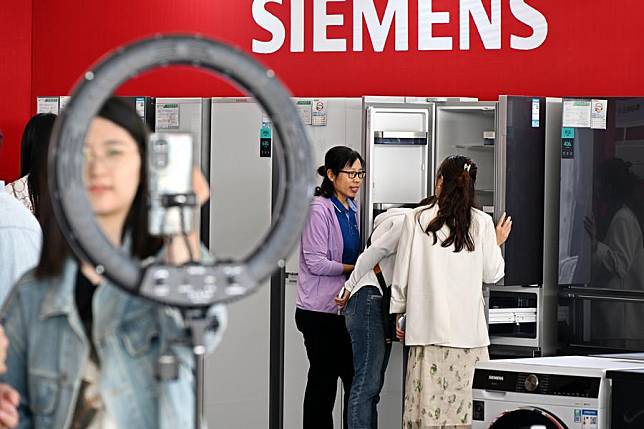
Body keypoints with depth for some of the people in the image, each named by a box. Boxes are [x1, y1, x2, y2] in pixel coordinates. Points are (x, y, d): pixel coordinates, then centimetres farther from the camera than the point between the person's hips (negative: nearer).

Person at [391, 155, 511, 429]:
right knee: (463, 403, 1)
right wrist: (497, 243, 27)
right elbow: (491, 275, 9)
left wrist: (397, 313, 15)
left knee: (427, 403, 1)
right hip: (468, 327, 0)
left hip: (428, 327, 0)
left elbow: (401, 273, 3)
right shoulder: (481, 223, 1)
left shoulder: (416, 219, -1)